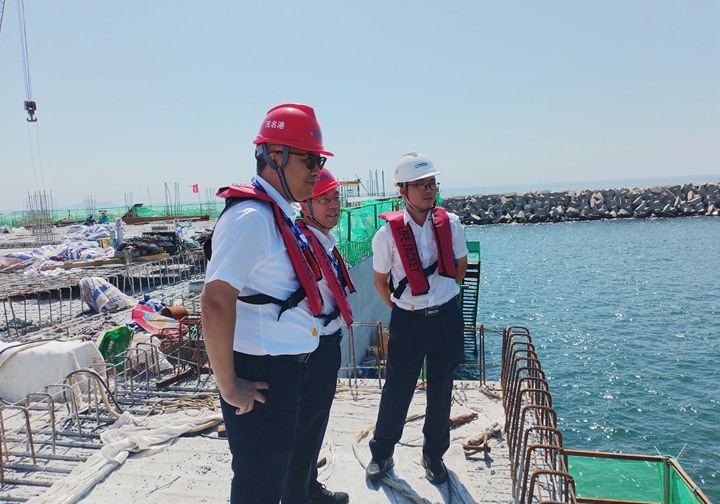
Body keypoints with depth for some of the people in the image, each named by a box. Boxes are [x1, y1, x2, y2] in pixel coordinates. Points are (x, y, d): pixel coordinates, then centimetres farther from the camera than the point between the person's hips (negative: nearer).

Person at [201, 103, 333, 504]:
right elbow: (215, 302, -28)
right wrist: (228, 386, -20)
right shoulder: (251, 216, -22)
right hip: (261, 376, -9)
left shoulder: (285, 213, 9)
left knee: (276, 468, 26)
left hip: (288, 369, 9)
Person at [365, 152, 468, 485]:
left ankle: (434, 455, 36)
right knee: (397, 391, 8)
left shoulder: (451, 224, -6)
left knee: (440, 391, 15)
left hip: (448, 318, 3)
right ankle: (381, 455, 31)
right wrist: (401, 309, 6)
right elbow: (380, 281, 2)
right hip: (408, 321, -2)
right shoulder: (388, 233, -13)